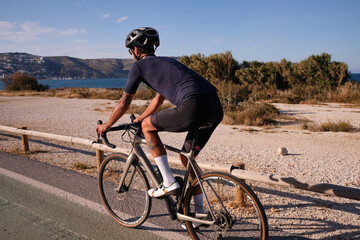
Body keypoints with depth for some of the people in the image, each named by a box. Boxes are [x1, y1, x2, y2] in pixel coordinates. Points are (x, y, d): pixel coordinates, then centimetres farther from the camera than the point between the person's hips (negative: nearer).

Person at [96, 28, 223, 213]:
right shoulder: (167, 61, 33)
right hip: (217, 108, 8)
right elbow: (159, 99, 43)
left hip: (193, 107, -8)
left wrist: (107, 125, 34)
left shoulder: (139, 66, 11)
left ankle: (169, 183, 11)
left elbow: (124, 103, 18)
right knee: (186, 158, 22)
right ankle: (200, 211, 31)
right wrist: (139, 119, 53)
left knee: (148, 126, 13)